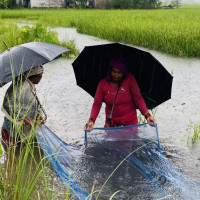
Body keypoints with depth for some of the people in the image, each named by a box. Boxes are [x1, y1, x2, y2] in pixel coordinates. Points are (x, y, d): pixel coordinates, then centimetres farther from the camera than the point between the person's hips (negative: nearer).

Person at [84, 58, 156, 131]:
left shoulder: (129, 79, -6)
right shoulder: (103, 84, -4)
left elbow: (138, 98, -11)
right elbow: (97, 104, -7)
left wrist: (147, 115, -24)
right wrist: (92, 120, -23)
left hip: (130, 122, -1)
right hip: (111, 123, 1)